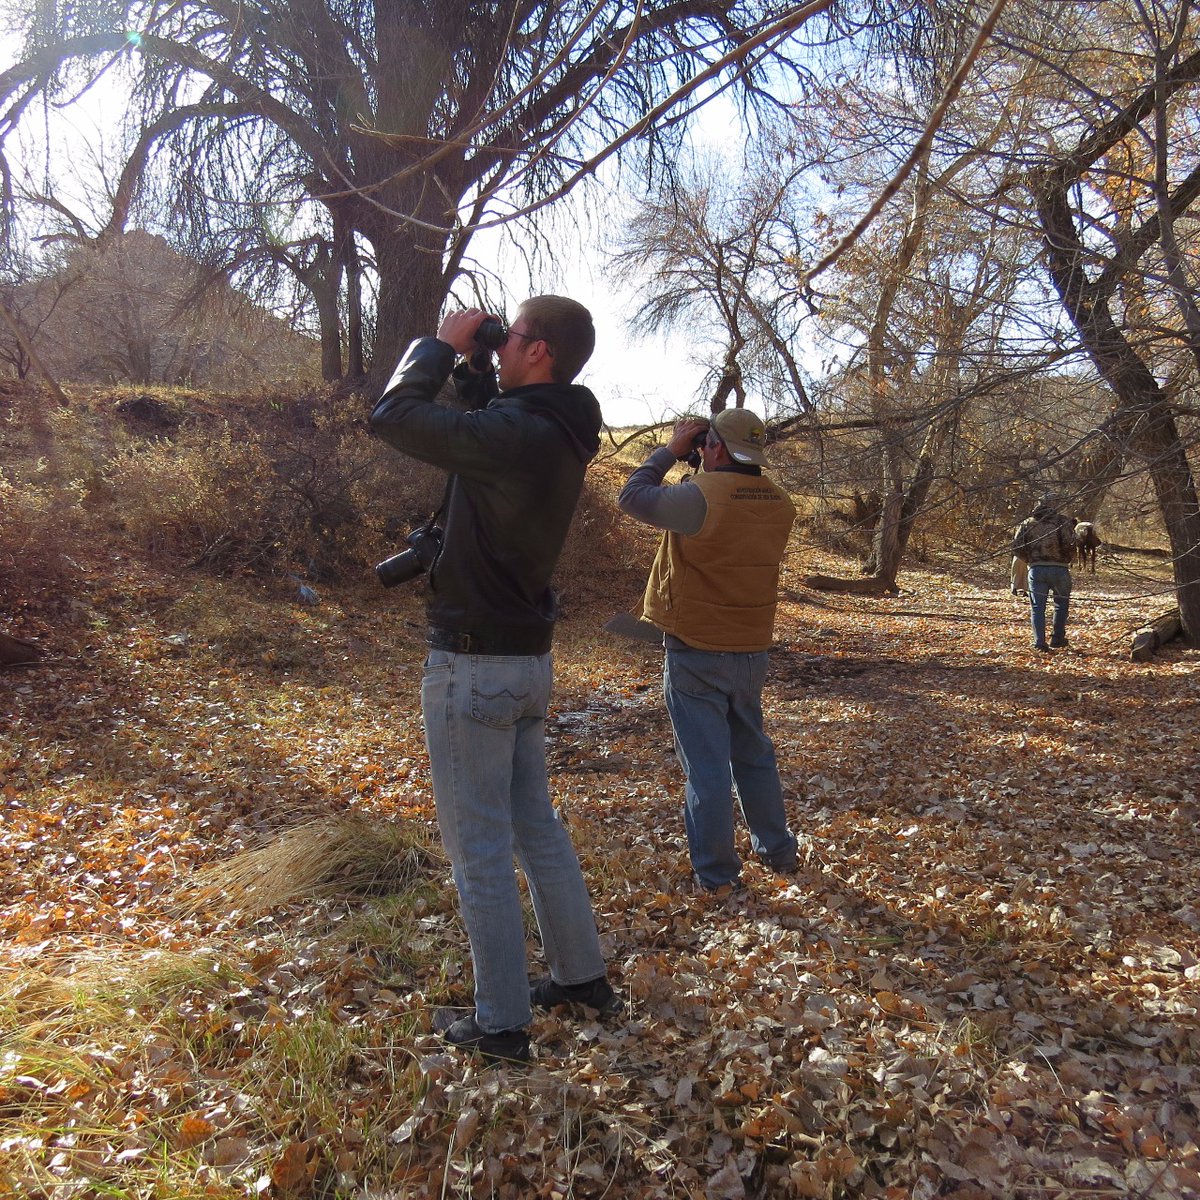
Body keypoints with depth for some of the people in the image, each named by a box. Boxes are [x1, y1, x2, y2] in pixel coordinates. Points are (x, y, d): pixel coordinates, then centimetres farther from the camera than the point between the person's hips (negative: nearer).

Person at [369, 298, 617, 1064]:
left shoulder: (517, 436, -22)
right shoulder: (560, 433, 6)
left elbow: (394, 416, -18)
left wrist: (441, 344, -4)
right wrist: (468, 364, 9)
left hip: (475, 664, -9)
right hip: (529, 659, 9)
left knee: (481, 851, 4)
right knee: (538, 828, 21)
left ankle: (502, 1024, 18)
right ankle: (583, 977, 34)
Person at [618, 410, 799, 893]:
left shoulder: (702, 495, -21)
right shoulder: (779, 503, 0)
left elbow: (632, 497, -11)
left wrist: (671, 450, -1)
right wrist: (706, 468, 8)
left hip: (697, 654, -6)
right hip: (752, 652, 6)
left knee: (706, 765, 3)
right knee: (754, 754, 22)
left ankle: (715, 873, 13)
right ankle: (777, 849, 34)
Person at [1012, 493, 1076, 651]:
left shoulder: (1027, 523, 7)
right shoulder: (1063, 522, -2)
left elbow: (1016, 546, 2)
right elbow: (1070, 545, -14)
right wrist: (1067, 559, 5)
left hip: (1036, 569, 2)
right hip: (1059, 569, -1)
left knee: (1037, 607, 6)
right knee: (1061, 604, 17)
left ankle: (1039, 642, -2)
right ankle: (1057, 640, 20)